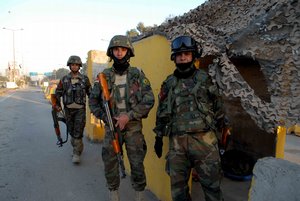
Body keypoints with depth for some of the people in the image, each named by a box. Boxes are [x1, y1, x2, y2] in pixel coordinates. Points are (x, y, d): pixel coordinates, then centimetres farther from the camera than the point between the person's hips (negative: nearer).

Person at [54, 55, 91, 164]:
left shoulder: (85, 79, -1)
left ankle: (76, 154, -3)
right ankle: (79, 146, 36)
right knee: (71, 130, 13)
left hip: (80, 109, -2)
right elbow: (58, 93, 11)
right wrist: (58, 105, 0)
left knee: (78, 131, -9)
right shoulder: (64, 79, 2)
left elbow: (90, 92, 7)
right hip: (68, 109, 3)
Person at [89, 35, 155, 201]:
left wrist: (128, 116, -15)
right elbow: (93, 100, 8)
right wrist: (105, 117, -7)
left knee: (137, 164, 5)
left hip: (133, 126, -1)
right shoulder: (104, 76, 3)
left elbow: (149, 100, -7)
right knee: (110, 163, 9)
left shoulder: (138, 74, -1)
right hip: (111, 126, 2)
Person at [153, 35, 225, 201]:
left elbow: (218, 107, 8)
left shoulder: (205, 78, 4)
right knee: (178, 187, 11)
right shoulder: (168, 83, 10)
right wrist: (158, 137, 14)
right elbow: (162, 112, 14)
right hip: (177, 142, 2)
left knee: (211, 184, 7)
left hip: (203, 139, -2)